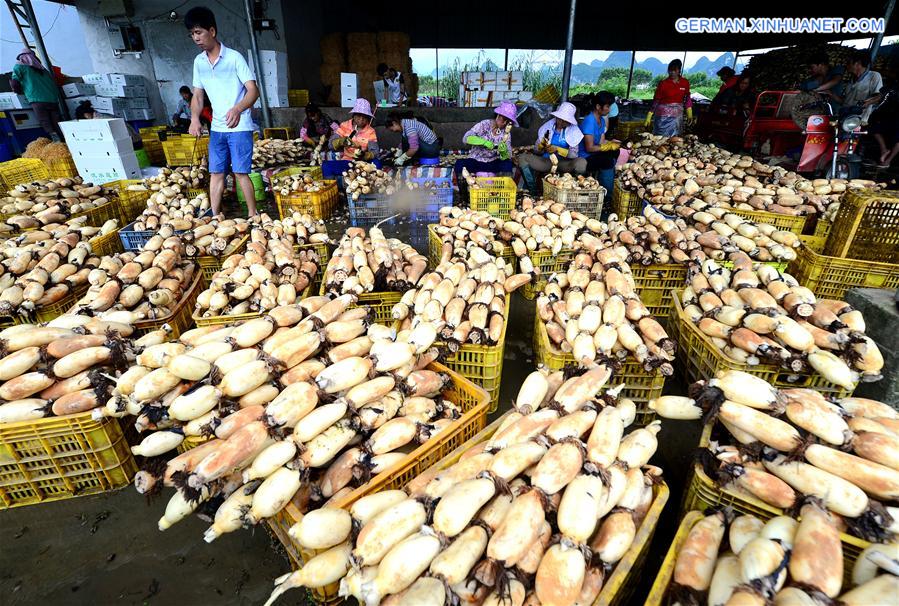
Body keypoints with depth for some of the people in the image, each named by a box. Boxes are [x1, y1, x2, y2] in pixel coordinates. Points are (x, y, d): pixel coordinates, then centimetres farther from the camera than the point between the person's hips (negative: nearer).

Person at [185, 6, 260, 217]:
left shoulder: (234, 57, -6)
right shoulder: (199, 62, 11)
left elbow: (253, 90, -13)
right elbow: (198, 95, 14)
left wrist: (238, 109, -31)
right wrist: (194, 117, -5)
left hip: (239, 127, -6)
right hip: (217, 128, 6)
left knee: (240, 172, -7)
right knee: (215, 172, 5)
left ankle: (252, 215, 4)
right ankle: (215, 216, 11)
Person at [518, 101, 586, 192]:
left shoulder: (573, 130, 2)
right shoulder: (547, 126, 6)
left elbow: (574, 154, -6)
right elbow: (536, 151, 6)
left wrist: (557, 149, -20)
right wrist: (542, 145, -18)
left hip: (564, 163, -1)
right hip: (546, 161, 2)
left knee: (581, 162, -34)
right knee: (522, 158, -21)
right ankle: (533, 191, -17)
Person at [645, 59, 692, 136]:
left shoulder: (685, 82, 2)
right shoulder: (663, 84, -8)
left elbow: (687, 99, 10)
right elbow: (655, 101, -6)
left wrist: (690, 115, 6)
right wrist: (648, 117, -9)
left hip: (678, 115, 3)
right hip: (664, 116, -3)